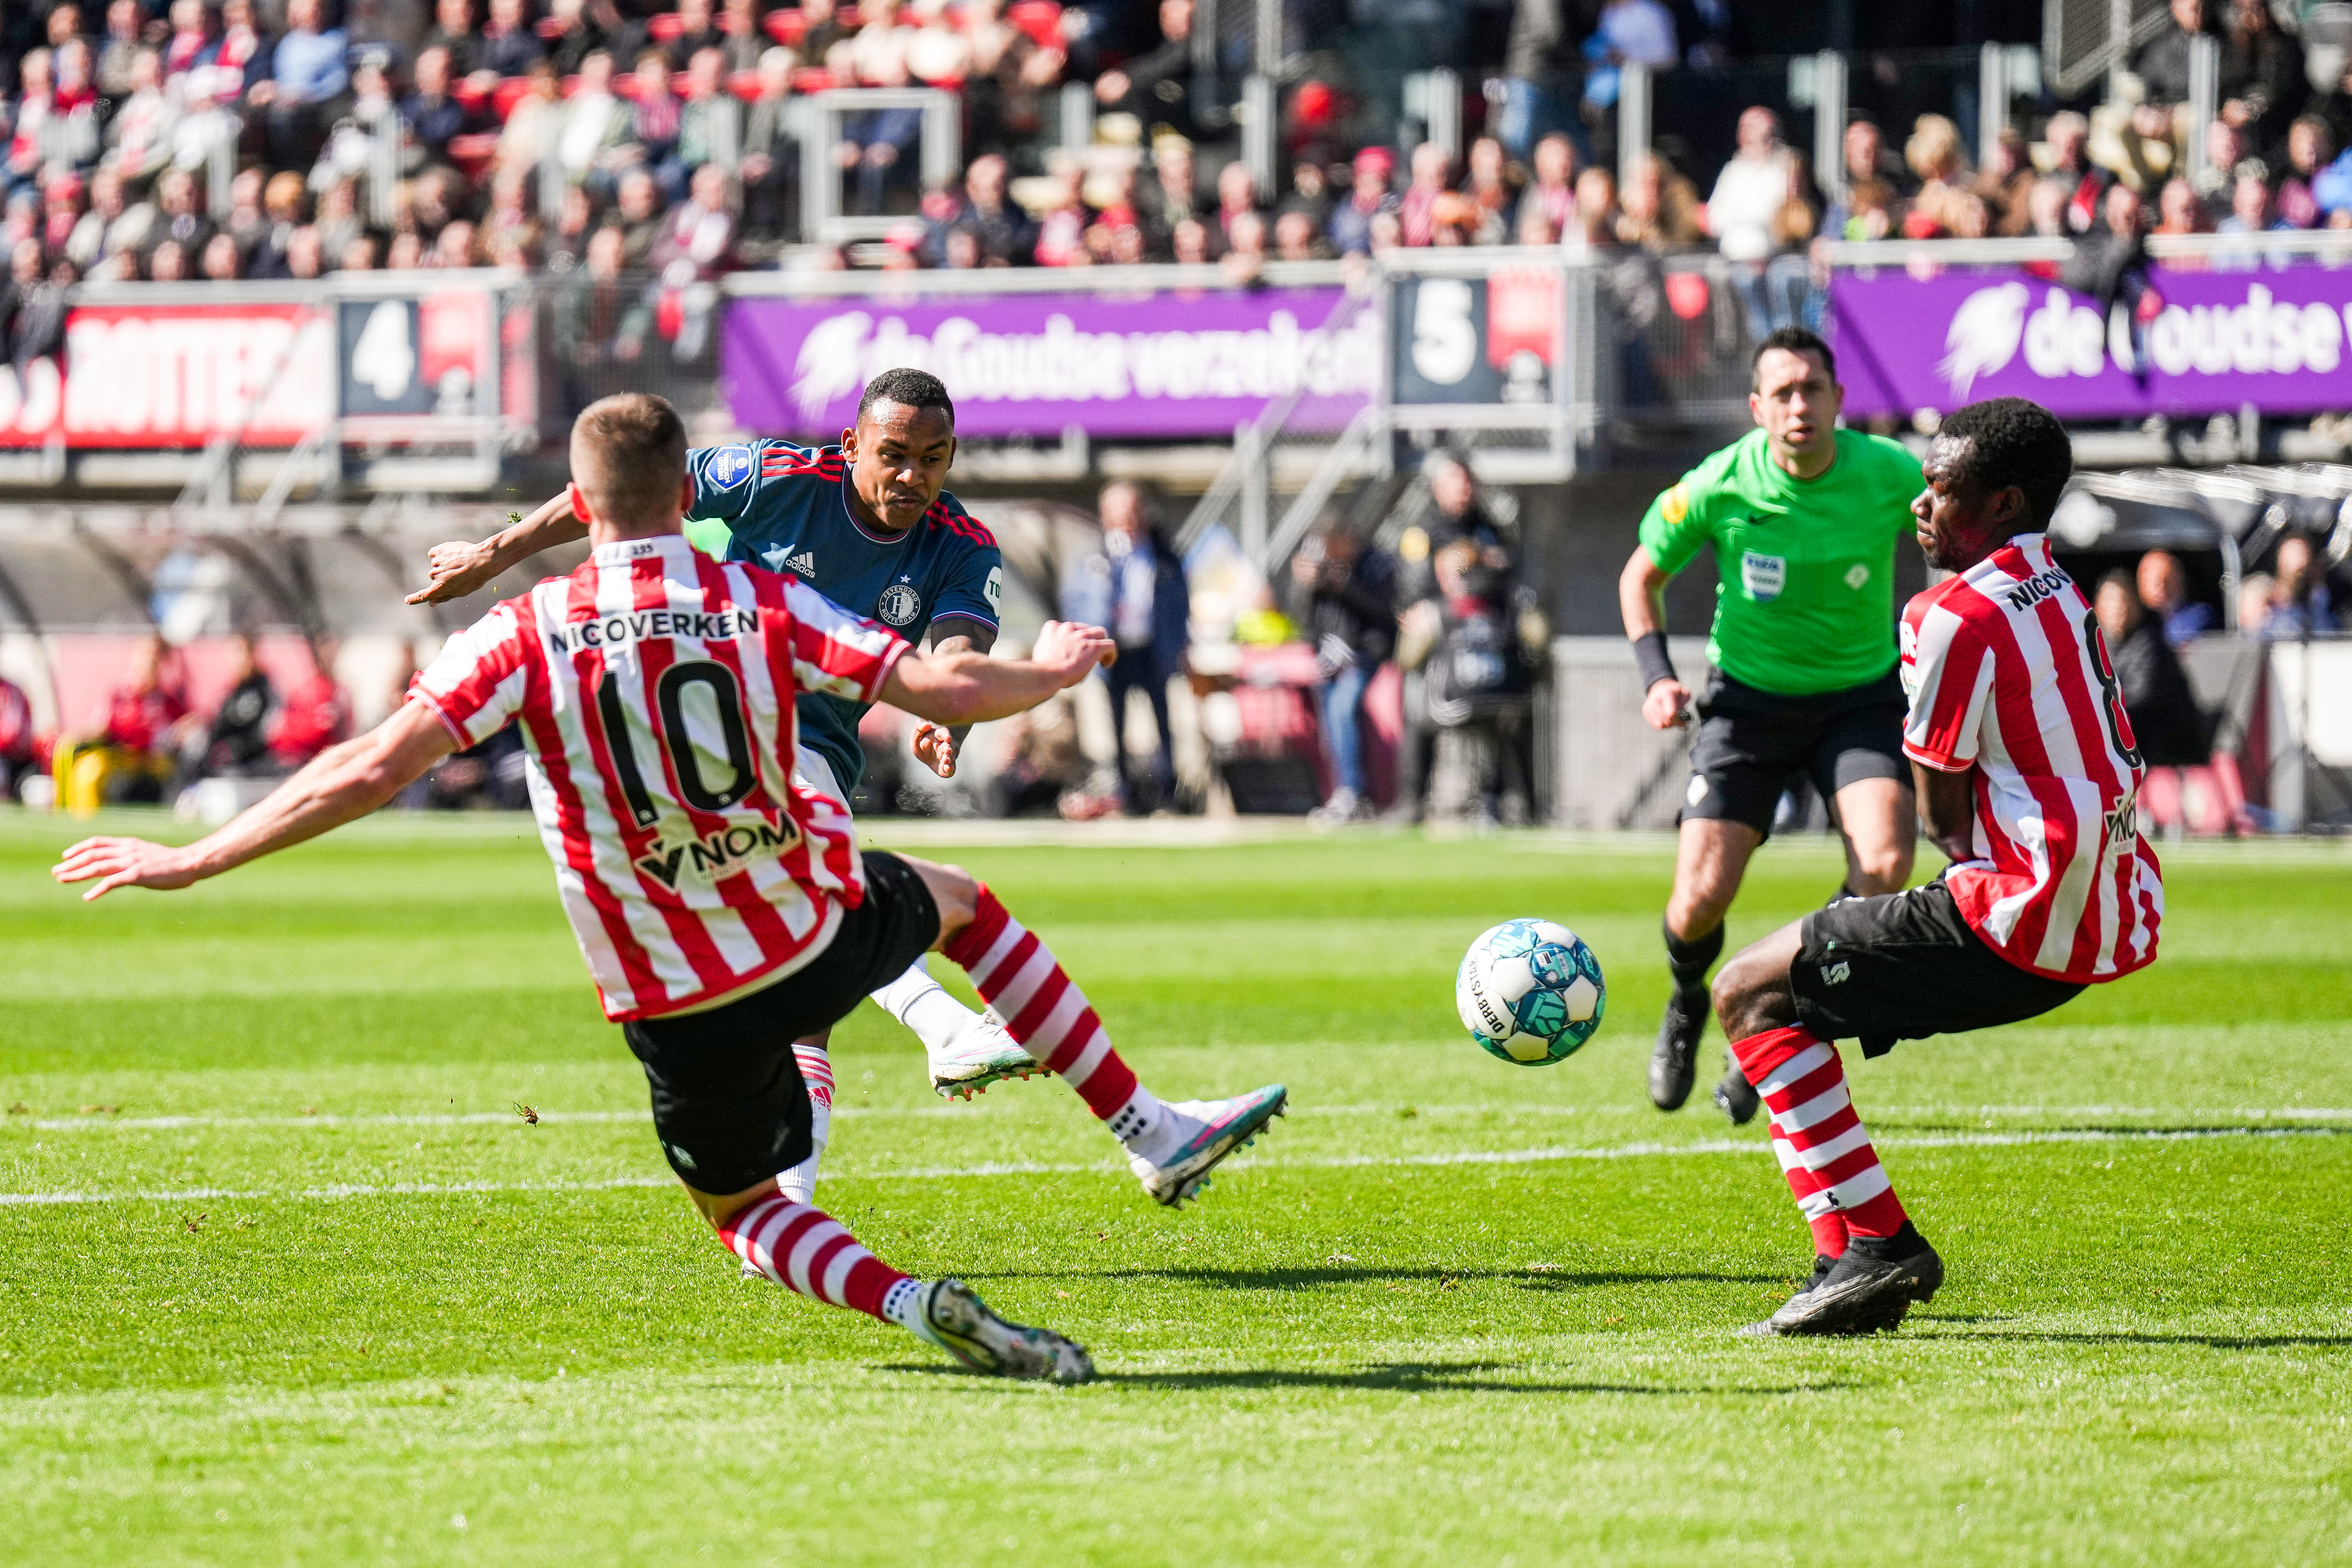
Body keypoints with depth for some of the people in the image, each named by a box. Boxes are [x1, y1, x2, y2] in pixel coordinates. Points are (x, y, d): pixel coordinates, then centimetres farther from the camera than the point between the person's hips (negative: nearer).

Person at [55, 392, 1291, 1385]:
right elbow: (948, 690, -11)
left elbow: (373, 770, -19)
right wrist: (1057, 671, 12)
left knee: (746, 1216, 22)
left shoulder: (524, 639, -12)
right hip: (823, 936, 1)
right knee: (962, 901, 34)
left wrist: (186, 865, -13)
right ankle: (1151, 1133, 33)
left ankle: (909, 1306, -8)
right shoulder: (762, 606, -9)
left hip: (680, 1009, -1)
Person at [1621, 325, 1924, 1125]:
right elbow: (1641, 577, 3)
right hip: (1749, 696, 0)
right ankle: (1687, 1006, 28)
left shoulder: (1890, 477, -15)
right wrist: (1656, 676, -9)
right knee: (1701, 900, -11)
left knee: (1884, 865, -25)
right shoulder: (1717, 488, -15)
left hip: (1861, 694, 0)